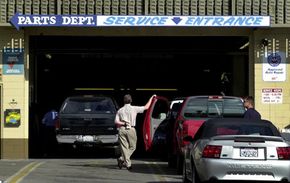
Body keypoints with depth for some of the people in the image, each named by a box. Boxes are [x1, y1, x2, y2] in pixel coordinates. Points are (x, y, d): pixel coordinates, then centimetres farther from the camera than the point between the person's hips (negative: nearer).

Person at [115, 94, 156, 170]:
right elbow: (146, 107, 7)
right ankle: (122, 159, -9)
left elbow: (116, 122, -2)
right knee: (132, 147, 9)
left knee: (124, 147, 5)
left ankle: (128, 164, -3)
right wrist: (151, 98, 17)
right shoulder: (134, 108, 0)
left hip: (122, 130, 3)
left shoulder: (120, 110, 8)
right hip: (131, 129, -3)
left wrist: (123, 123, 3)